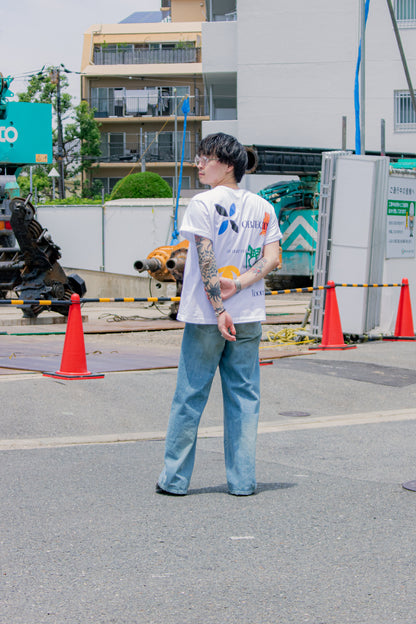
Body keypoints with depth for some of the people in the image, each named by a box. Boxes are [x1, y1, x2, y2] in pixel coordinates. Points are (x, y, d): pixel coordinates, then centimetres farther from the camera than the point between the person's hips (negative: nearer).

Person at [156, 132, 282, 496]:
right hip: (250, 316, 4)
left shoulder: (203, 204, -8)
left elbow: (206, 261, -14)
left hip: (205, 316, -4)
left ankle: (175, 477, 11)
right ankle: (243, 480, 9)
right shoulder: (263, 207, 8)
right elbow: (272, 258, 0)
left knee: (190, 396, 5)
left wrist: (219, 310, -14)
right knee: (244, 397, 8)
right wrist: (239, 284, -7)